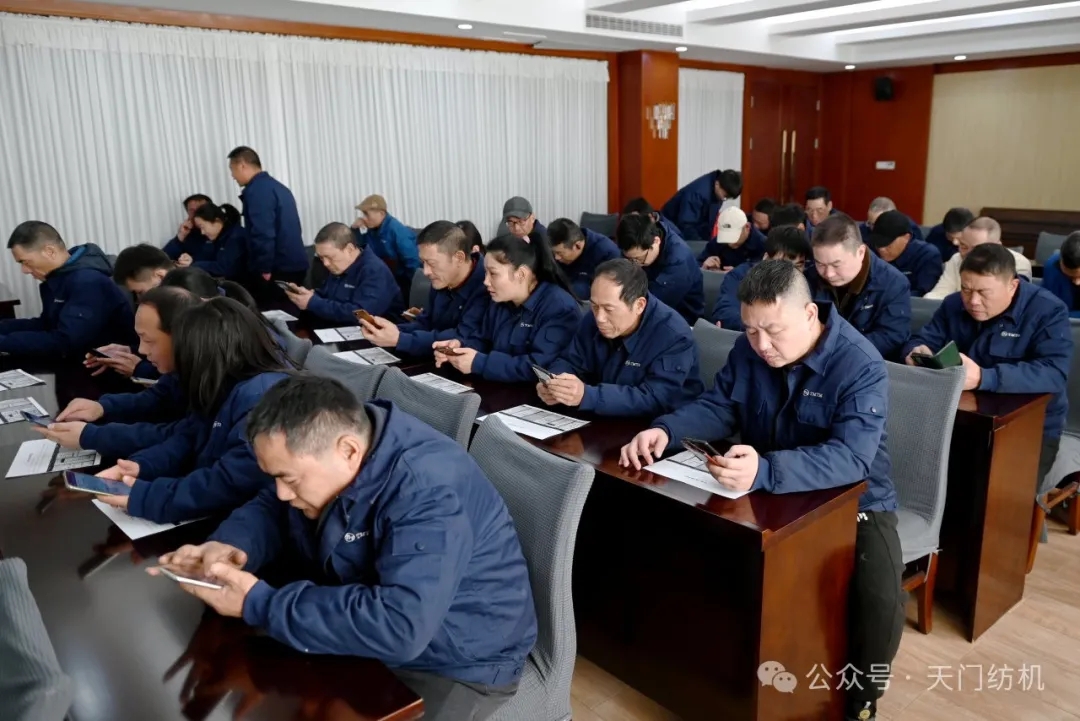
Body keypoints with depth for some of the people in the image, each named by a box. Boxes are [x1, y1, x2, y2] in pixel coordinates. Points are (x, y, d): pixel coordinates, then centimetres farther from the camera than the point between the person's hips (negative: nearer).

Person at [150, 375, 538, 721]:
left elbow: (398, 626, -41)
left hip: (454, 665, -7)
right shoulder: (318, 445, -8)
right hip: (360, 628, 7)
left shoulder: (429, 491, -33)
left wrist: (259, 604, -33)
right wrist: (231, 547, -17)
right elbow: (270, 509, 6)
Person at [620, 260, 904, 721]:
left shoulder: (860, 364, -24)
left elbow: (852, 457, -35)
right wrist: (665, 430, -25)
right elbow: (716, 407, -2)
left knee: (881, 599, -29)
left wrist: (765, 471, -53)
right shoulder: (748, 349, -5)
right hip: (767, 493, 5)